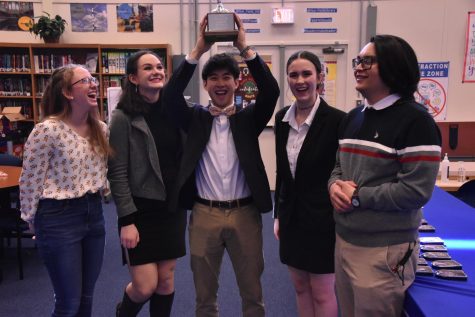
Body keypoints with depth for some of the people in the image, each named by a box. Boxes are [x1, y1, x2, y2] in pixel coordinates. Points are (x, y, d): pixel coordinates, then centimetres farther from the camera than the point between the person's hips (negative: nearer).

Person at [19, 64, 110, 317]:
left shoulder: (101, 129, 3)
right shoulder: (47, 130, -18)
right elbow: (30, 181, -10)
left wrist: (94, 201, 16)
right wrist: (35, 222, 0)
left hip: (94, 213, 6)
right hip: (59, 218, -6)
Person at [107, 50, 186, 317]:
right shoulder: (123, 117, -10)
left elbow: (184, 159, 9)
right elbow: (117, 173, -12)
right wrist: (127, 220, -15)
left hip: (173, 207, 5)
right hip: (142, 209, -4)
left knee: (167, 280, 12)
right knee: (146, 287, 0)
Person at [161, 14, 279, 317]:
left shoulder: (249, 118, 2)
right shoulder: (196, 118, 3)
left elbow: (271, 91, -14)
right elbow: (170, 95, -13)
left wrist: (245, 47, -18)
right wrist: (198, 50, -17)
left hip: (245, 213, 0)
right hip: (204, 214, 1)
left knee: (252, 293, 15)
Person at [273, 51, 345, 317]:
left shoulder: (336, 120, -15)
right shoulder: (282, 118, 3)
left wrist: (341, 220, -10)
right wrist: (278, 215, 12)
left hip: (322, 217, -6)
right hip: (291, 215, 6)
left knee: (322, 292, 9)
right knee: (300, 287, 19)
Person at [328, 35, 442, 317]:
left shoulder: (415, 120, -15)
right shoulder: (353, 117, 9)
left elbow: (416, 191, -21)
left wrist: (358, 197, -17)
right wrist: (334, 185, -8)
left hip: (385, 251, -7)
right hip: (345, 240, 7)